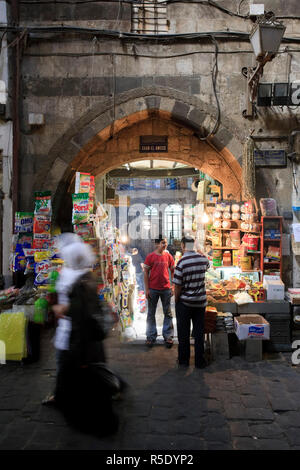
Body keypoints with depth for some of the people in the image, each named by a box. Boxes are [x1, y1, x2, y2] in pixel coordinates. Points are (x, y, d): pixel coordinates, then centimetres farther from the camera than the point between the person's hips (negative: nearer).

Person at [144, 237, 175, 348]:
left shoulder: (168, 256, 2)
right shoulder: (150, 256, -5)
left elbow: (173, 271, 10)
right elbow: (146, 273, -2)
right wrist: (147, 289, -6)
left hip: (166, 289, 2)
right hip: (153, 289, -2)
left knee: (168, 313, 8)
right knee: (151, 313, 8)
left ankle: (168, 336, 19)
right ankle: (151, 337, 20)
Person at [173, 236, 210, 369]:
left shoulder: (181, 262, -18)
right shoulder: (203, 258, -4)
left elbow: (178, 286, -15)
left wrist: (176, 300, -1)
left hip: (184, 303, -3)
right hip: (200, 302, 4)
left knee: (183, 333, 10)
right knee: (199, 332, 11)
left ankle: (183, 361, 19)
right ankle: (199, 361, 17)